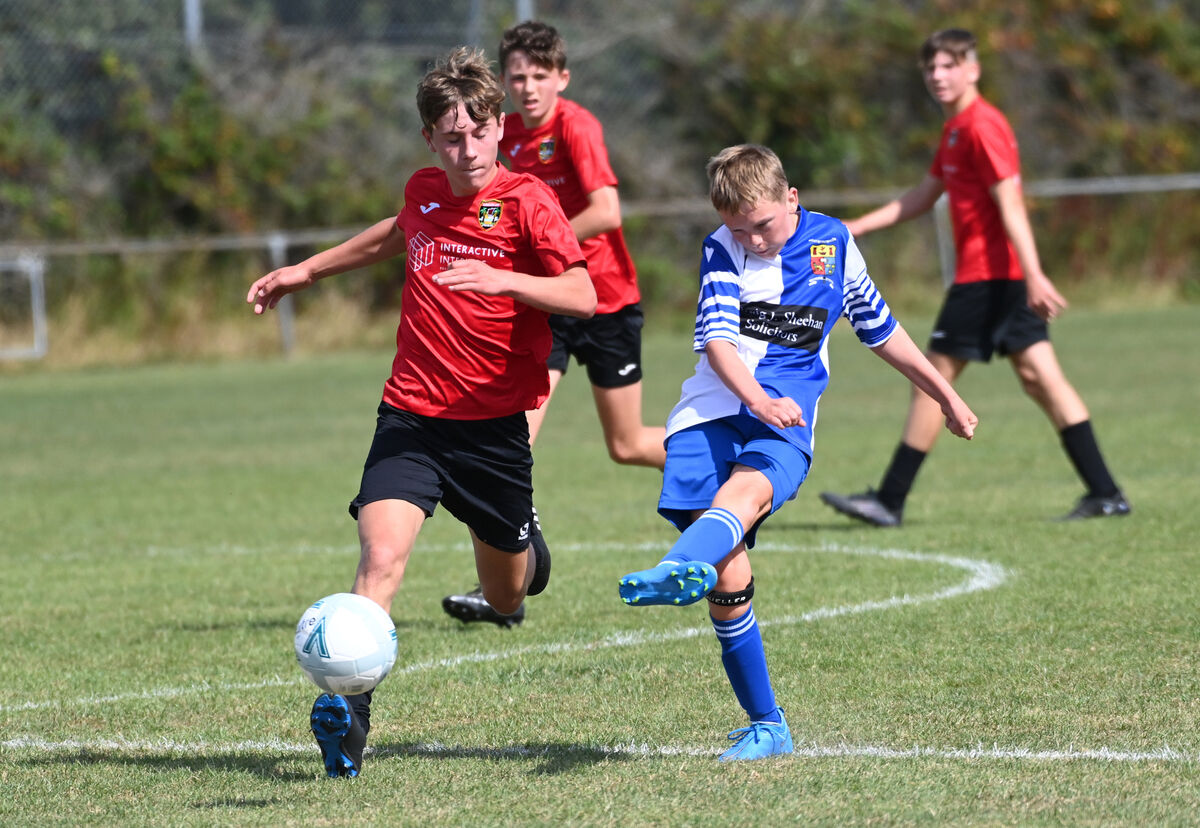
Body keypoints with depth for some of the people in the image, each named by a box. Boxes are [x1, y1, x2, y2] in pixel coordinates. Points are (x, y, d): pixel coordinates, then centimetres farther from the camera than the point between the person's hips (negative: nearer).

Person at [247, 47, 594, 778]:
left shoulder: (526, 201, -9)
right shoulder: (424, 192, 6)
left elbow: (582, 296, -18)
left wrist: (502, 279, -33)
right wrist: (308, 270, 37)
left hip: (493, 423, -2)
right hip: (410, 415, 2)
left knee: (507, 599, 16)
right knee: (382, 555, -23)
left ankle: (523, 551, 53)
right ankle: (348, 708, -28)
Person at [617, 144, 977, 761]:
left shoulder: (834, 244, 12)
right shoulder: (724, 250, 4)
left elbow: (880, 330, 27)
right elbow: (716, 338, -10)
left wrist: (945, 396, 33)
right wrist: (759, 400, -28)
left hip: (783, 431, 0)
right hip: (711, 413, 0)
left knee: (744, 491, -36)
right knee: (728, 579, -14)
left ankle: (675, 571, -68)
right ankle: (766, 726, -3)